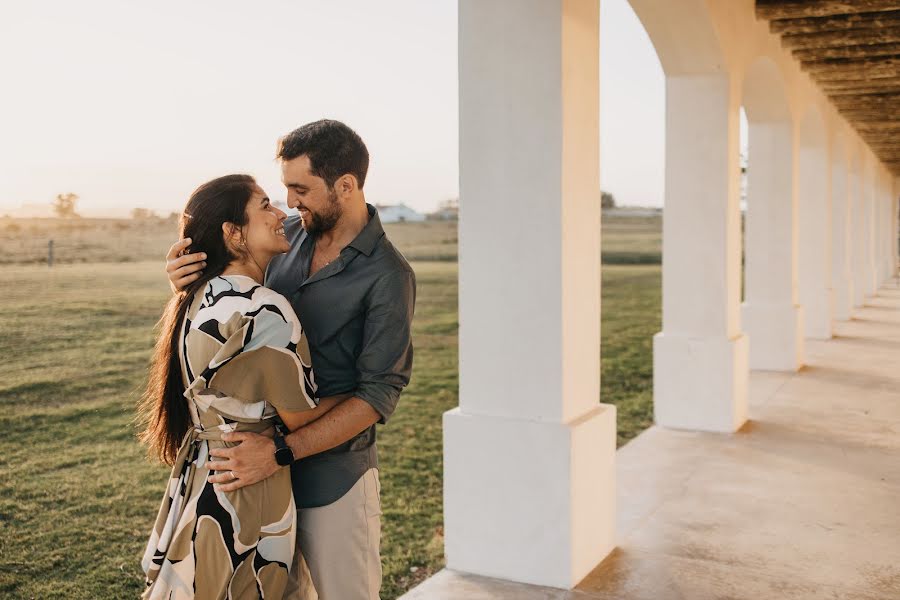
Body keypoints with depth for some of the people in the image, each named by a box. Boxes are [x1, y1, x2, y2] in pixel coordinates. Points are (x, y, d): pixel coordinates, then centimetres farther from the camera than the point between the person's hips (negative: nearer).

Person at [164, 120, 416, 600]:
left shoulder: (387, 276, -17)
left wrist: (282, 451, -26)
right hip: (266, 465, 6)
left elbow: (378, 394, -19)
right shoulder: (290, 235, 1)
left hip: (333, 474, -6)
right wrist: (188, 278, -8)